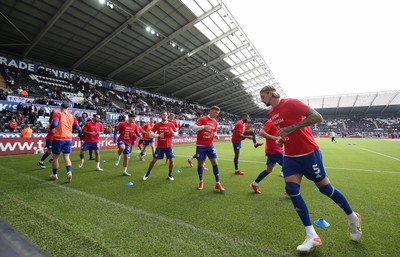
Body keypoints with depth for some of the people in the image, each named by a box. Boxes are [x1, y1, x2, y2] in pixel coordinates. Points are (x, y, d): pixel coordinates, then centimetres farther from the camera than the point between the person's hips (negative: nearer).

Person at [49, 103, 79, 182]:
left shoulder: (58, 114, -6)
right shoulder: (72, 117, 5)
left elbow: (54, 124, -22)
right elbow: (76, 127, 14)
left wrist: (50, 127, -2)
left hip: (58, 138, -2)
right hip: (68, 139, 3)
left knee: (55, 157, 14)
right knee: (66, 157, 4)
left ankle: (55, 175, 26)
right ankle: (69, 172, -18)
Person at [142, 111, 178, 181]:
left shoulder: (171, 124, -2)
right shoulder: (157, 125, -2)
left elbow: (176, 133, 2)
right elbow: (151, 133, -1)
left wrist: (173, 132, -21)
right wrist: (158, 135, -18)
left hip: (168, 146, 1)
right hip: (160, 146, 0)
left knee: (171, 160, -3)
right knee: (154, 160, 4)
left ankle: (170, 175, 19)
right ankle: (148, 173, 27)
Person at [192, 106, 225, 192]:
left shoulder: (215, 122, 9)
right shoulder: (202, 119, -9)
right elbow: (194, 127, -21)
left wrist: (215, 135, -3)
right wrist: (204, 126, -36)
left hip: (210, 145, 4)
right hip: (200, 145, -4)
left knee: (215, 162, -1)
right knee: (200, 163, 4)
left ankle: (218, 183, 9)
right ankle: (201, 182, 23)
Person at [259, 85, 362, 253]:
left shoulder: (291, 103, -15)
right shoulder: (272, 113, 9)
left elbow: (317, 117, -22)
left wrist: (291, 128, -28)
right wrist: (281, 139, 2)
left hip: (309, 153, -6)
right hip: (290, 156, 7)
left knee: (325, 188, 7)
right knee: (291, 190, -6)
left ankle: (352, 217, 37)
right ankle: (312, 236, 5)